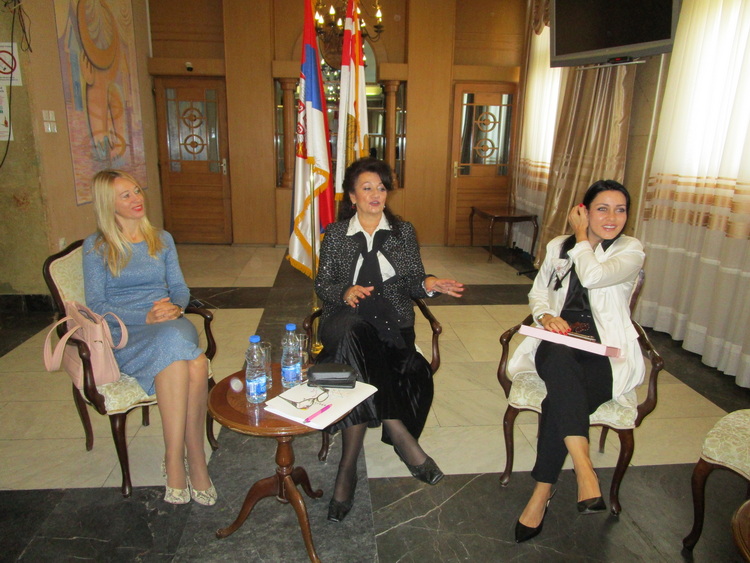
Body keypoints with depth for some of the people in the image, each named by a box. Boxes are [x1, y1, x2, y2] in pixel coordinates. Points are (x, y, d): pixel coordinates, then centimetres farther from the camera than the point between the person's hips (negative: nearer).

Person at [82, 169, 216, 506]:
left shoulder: (162, 239, 18)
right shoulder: (96, 247, 6)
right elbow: (95, 305, 0)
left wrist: (175, 307, -9)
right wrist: (146, 317, -14)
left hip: (171, 325, 3)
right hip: (125, 335, -3)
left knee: (196, 364, -33)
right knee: (174, 343, -37)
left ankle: (175, 462, -20)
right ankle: (194, 461, -27)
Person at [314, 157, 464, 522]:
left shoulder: (404, 232, 16)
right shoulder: (335, 235, 14)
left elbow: (411, 283, 13)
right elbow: (322, 284, 8)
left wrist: (427, 285, -11)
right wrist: (345, 292, -13)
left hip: (392, 321, 0)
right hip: (347, 318, 0)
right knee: (350, 334, -37)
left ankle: (349, 466, -20)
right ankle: (400, 435, -32)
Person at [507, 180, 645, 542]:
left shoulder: (631, 251, 4)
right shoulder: (558, 246, 16)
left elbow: (593, 276, -16)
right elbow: (537, 291, 18)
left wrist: (581, 235, -1)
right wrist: (545, 315, -4)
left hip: (605, 351, -2)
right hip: (558, 340, 2)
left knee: (560, 397, -32)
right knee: (560, 361, -38)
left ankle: (542, 492, -20)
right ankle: (584, 468, -40)